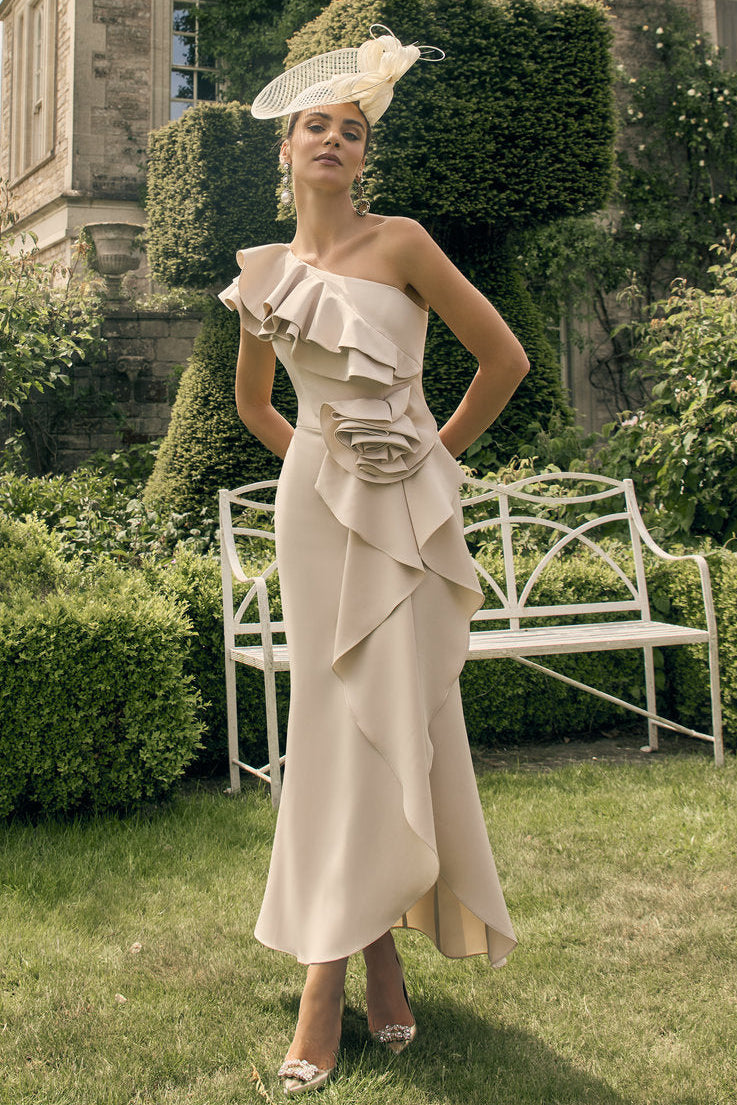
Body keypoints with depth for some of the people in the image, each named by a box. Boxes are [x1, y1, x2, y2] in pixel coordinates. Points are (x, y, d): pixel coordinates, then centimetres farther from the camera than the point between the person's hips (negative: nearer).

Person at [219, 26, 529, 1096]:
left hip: (406, 507, -3)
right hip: (316, 506, 3)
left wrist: (438, 452, 5)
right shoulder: (263, 272, 10)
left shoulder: (400, 243, -3)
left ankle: (328, 977, 5)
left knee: (390, 720, -4)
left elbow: (506, 357, -2)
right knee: (337, 717, 2)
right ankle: (377, 950, 16)